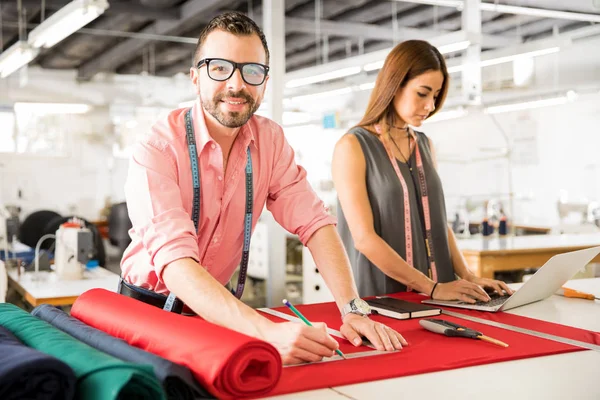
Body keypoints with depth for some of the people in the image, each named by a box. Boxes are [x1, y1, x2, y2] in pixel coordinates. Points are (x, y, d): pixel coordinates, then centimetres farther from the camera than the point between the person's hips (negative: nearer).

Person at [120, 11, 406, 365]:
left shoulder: (270, 140, -5)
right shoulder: (156, 151, -21)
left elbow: (314, 221, -8)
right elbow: (175, 261, -33)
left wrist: (353, 309, -23)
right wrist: (269, 331, -45)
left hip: (221, 306, 3)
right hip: (149, 309, -2)